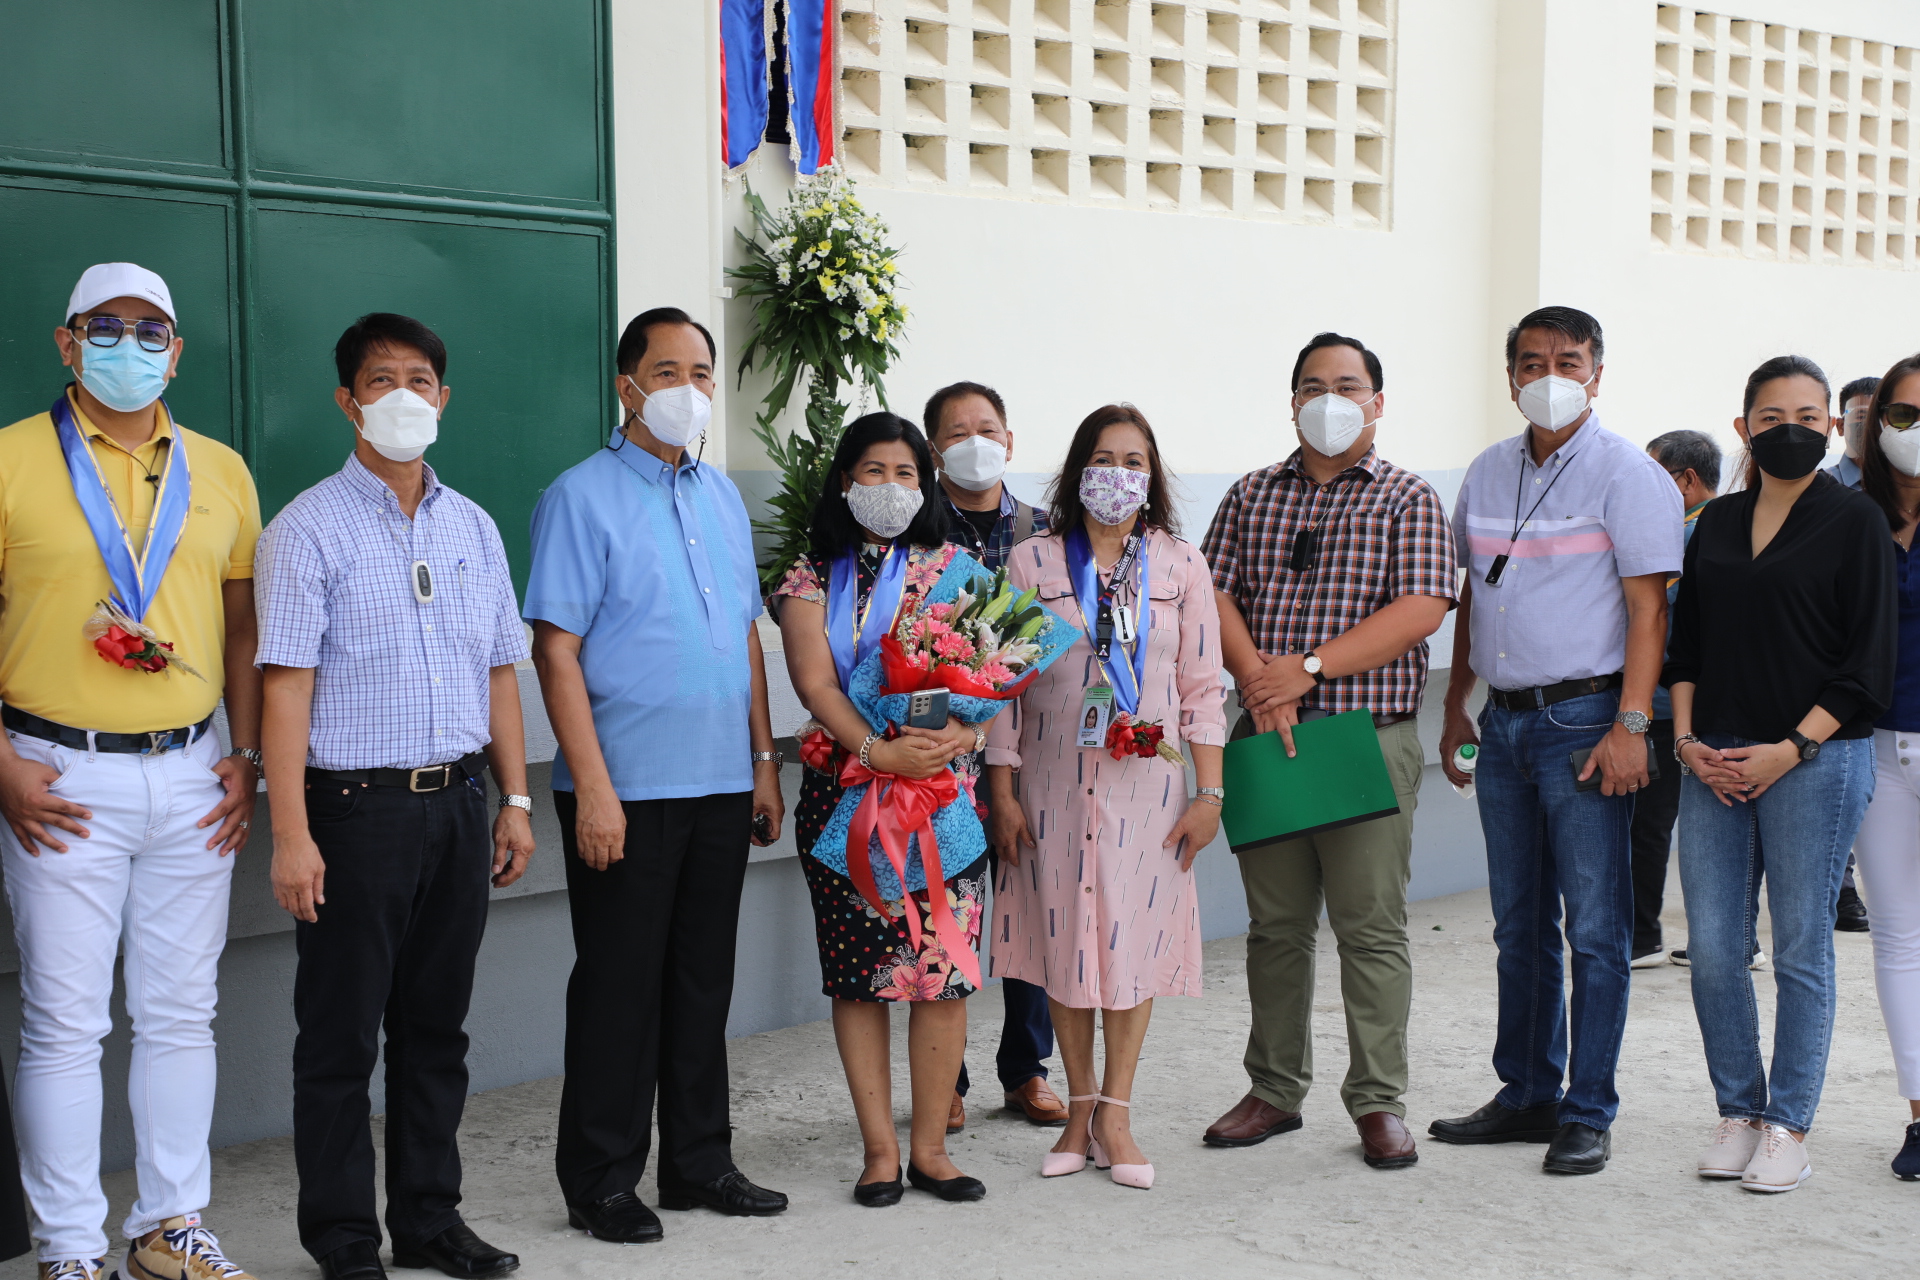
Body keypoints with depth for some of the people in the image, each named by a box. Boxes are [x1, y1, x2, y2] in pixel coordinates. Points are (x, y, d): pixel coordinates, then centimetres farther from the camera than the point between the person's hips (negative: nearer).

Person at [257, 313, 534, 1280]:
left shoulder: (473, 528, 12)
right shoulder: (309, 529, -5)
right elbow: (286, 686, -10)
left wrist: (515, 800, 11)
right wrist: (291, 835, -15)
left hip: (457, 802, 5)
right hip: (356, 806, -5)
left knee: (436, 1025, 13)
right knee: (342, 1034, 3)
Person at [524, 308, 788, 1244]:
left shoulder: (723, 496, 13)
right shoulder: (582, 497, -7)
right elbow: (556, 651, -12)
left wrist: (763, 761, 11)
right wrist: (593, 790, -17)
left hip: (720, 784, 6)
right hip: (627, 789, -6)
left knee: (704, 980, 14)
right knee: (619, 987, 2)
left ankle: (699, 1161, 26)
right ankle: (600, 1184, 15)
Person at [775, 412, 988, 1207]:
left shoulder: (947, 568, 9)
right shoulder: (813, 576, 8)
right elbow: (813, 679, -5)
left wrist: (953, 735, -21)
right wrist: (876, 750, -20)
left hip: (942, 791, 0)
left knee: (943, 969, -2)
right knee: (858, 975, 1)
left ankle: (930, 1146, 10)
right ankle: (879, 1149, 11)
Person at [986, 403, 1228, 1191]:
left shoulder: (1179, 565, 5)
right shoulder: (1032, 563, 1)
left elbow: (1203, 686, 4)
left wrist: (1209, 793, -1)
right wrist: (1002, 792, -2)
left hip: (1147, 784, 0)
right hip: (1055, 781, 0)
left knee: (1134, 940, 1)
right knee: (1064, 940, 5)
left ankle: (1115, 1114, 14)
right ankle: (1081, 1109, 19)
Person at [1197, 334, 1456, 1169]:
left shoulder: (1408, 499, 4)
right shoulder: (1251, 496, 14)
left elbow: (1422, 607, -9)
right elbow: (1214, 591, 5)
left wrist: (1308, 668, -15)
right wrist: (1256, 678, -13)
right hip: (1266, 738, 3)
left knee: (1371, 927, -1)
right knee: (1275, 924, 10)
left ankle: (1378, 1103, 10)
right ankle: (1276, 1091, 21)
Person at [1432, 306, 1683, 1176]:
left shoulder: (1627, 476, -5)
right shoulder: (1487, 475, 14)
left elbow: (1647, 608, -10)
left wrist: (1630, 725, -18)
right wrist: (1456, 707, 17)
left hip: (1585, 718, -6)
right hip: (1505, 722, 6)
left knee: (1594, 928, -2)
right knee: (1519, 924, 12)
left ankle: (1587, 1113, 8)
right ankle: (1526, 1095, 23)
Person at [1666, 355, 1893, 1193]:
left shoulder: (1855, 521, -1)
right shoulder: (1718, 522, 13)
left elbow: (1867, 661, -5)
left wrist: (1790, 749, -12)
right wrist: (1686, 737, 1)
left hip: (1816, 760, -4)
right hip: (1715, 761, 4)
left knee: (1801, 946, 2)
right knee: (1712, 948, 4)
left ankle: (1789, 1129, 13)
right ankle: (1739, 1110, 19)